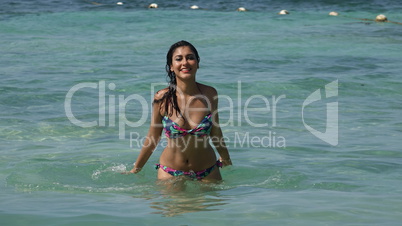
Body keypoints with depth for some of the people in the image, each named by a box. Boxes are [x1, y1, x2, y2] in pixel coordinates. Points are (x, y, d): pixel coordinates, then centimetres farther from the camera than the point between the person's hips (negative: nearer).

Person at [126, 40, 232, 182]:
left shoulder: (210, 94, -10)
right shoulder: (162, 98, -14)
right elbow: (153, 138, -1)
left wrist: (226, 159, 21)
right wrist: (135, 170, 8)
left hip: (207, 172, 1)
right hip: (170, 173, -1)